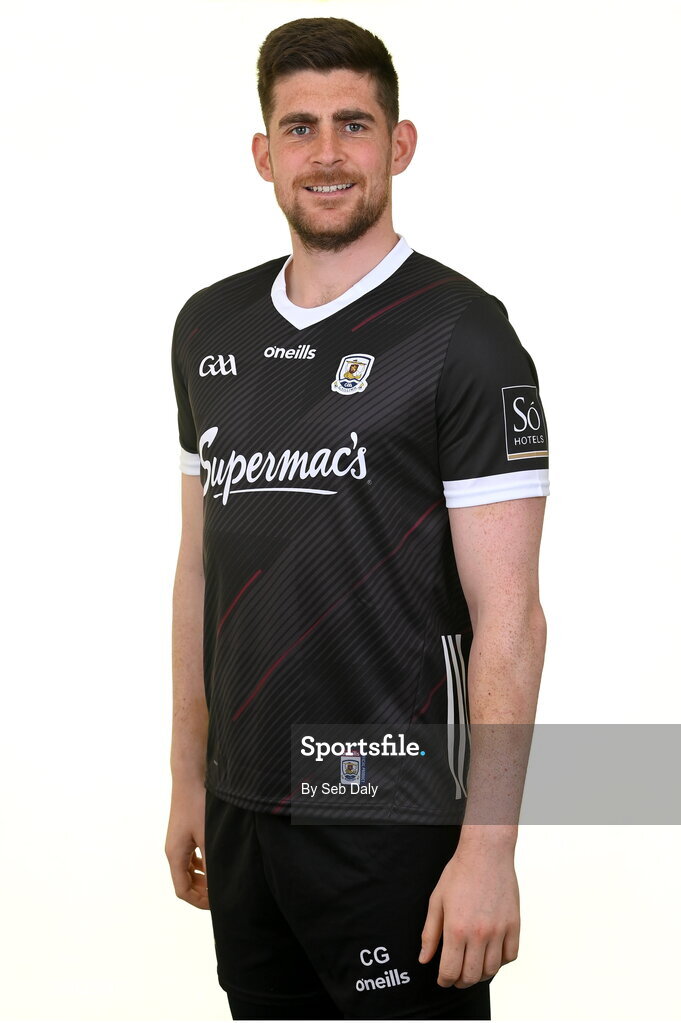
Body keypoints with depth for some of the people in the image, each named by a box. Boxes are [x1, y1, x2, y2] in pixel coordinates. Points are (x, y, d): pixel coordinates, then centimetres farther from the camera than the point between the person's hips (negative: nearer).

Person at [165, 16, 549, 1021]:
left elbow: (508, 616, -13)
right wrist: (189, 781, 14)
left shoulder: (462, 333, -10)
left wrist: (489, 847, -17)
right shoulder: (211, 327, 9)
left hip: (393, 817, -6)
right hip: (244, 805, 6)